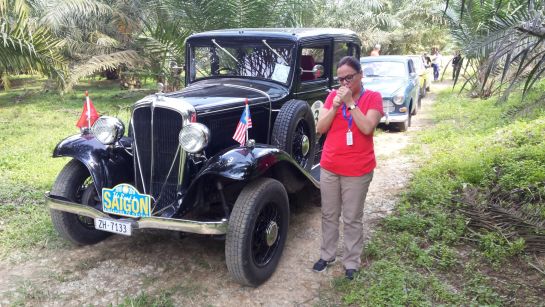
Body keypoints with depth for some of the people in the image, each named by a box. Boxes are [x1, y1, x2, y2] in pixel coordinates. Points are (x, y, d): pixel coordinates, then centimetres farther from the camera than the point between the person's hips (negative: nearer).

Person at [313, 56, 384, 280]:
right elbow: (320, 128, -3)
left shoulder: (373, 98, -6)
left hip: (358, 170, -3)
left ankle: (352, 262, 24)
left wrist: (350, 103, -21)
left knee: (352, 219, 8)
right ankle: (327, 255, 33)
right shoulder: (333, 96, 4)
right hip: (329, 167, 4)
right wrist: (335, 106, -15)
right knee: (329, 215, 16)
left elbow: (367, 128, -20)